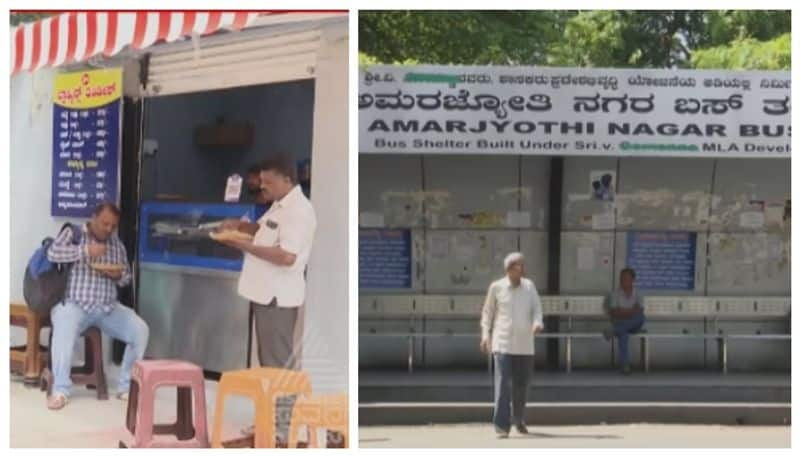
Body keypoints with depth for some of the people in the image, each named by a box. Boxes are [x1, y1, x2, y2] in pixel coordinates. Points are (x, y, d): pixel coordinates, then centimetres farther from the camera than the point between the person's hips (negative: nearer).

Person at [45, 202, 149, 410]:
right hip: (75, 304, -5)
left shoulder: (116, 244, 15)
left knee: (141, 330, -17)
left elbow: (127, 277, 19)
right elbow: (53, 253, -17)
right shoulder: (73, 233, 1)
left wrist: (118, 276, -6)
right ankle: (60, 390, -32)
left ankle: (127, 386, -6)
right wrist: (86, 250, -24)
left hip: (108, 307, 5)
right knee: (64, 328, -38)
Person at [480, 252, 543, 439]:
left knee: (521, 386, 11)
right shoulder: (496, 287, 1)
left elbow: (537, 308, 5)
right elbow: (488, 312, 9)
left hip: (525, 345, 3)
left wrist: (537, 323, -16)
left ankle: (519, 420, 33)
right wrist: (485, 335, 1)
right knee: (503, 385, -12)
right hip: (503, 344, -3)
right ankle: (502, 426, -11)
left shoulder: (529, 286, 9)